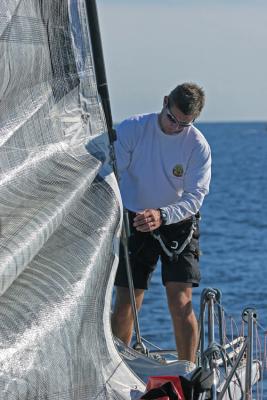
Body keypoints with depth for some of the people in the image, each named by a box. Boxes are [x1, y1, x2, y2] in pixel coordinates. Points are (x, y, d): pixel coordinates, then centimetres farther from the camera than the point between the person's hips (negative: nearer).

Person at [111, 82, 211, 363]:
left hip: (178, 222, -1)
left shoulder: (199, 147, -12)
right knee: (125, 305, -2)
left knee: (180, 303, -13)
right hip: (134, 223, 1)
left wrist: (162, 215, -35)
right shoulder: (132, 129, -11)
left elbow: (194, 198, -17)